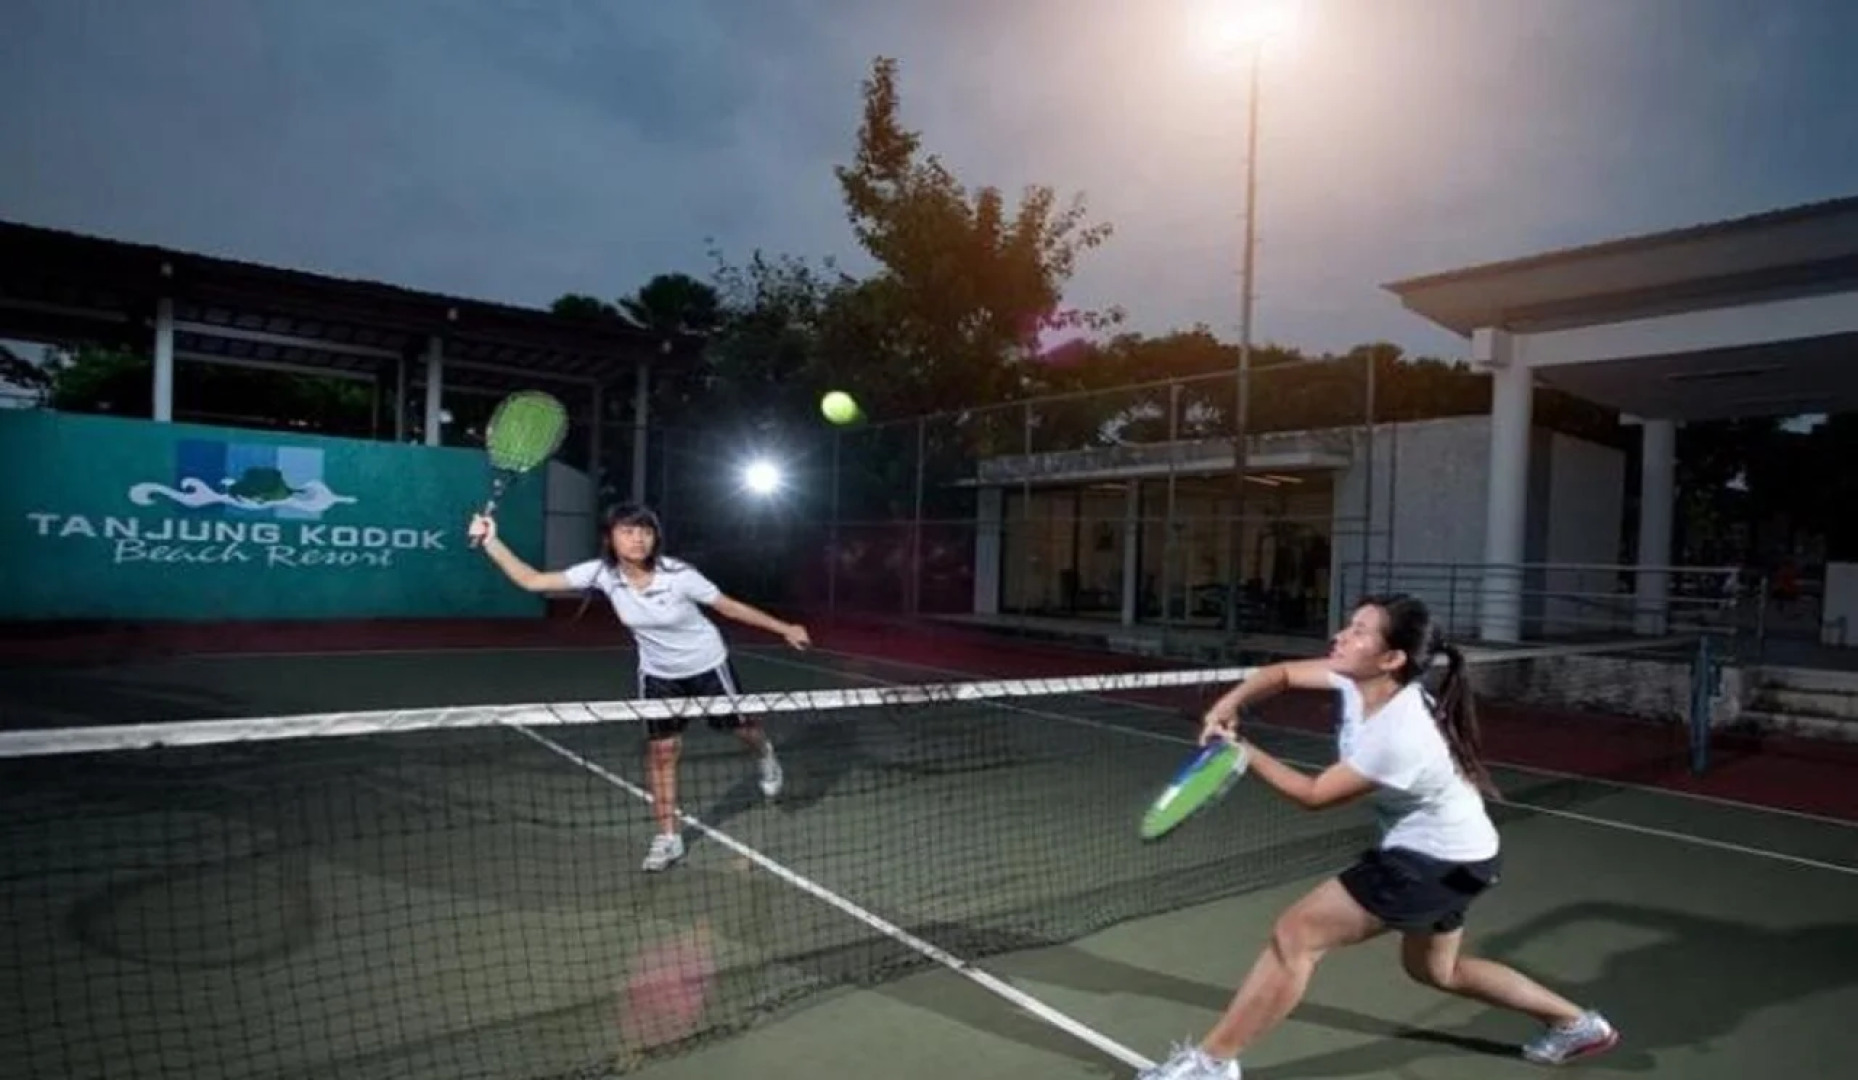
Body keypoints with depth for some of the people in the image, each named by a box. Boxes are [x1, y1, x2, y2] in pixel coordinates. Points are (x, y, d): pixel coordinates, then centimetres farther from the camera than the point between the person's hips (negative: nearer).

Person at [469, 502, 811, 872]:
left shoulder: (678, 574, -30)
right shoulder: (602, 573, -21)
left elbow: (731, 607, -18)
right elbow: (532, 580, -20)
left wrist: (784, 628, -14)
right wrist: (490, 540, -29)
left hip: (706, 664, -2)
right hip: (658, 674, 2)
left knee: (740, 726, 14)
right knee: (660, 751, 0)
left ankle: (765, 753, 52)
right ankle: (668, 837, 17)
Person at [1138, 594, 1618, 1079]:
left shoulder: (1397, 736, -34)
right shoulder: (1363, 680, -12)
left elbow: (1314, 795, -22)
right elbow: (1282, 673, 0)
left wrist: (1240, 750, -20)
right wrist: (1230, 702, -18)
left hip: (1441, 862, -10)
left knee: (1295, 933, -12)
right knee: (1437, 969, 30)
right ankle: (1577, 1023, 43)